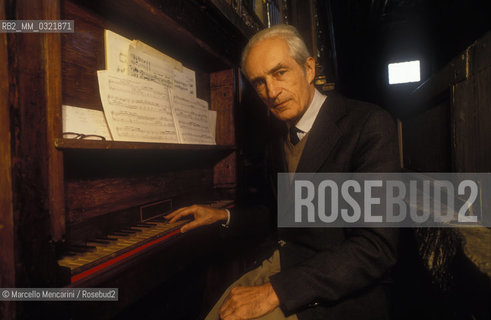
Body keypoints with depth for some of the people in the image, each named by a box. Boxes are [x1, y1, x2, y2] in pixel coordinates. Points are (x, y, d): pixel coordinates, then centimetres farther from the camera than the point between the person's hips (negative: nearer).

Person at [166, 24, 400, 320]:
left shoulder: (370, 125, -17)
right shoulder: (279, 131, 6)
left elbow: (377, 248, -23)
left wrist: (275, 291, -26)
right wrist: (224, 215, 9)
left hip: (338, 294, -6)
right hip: (283, 263, 6)